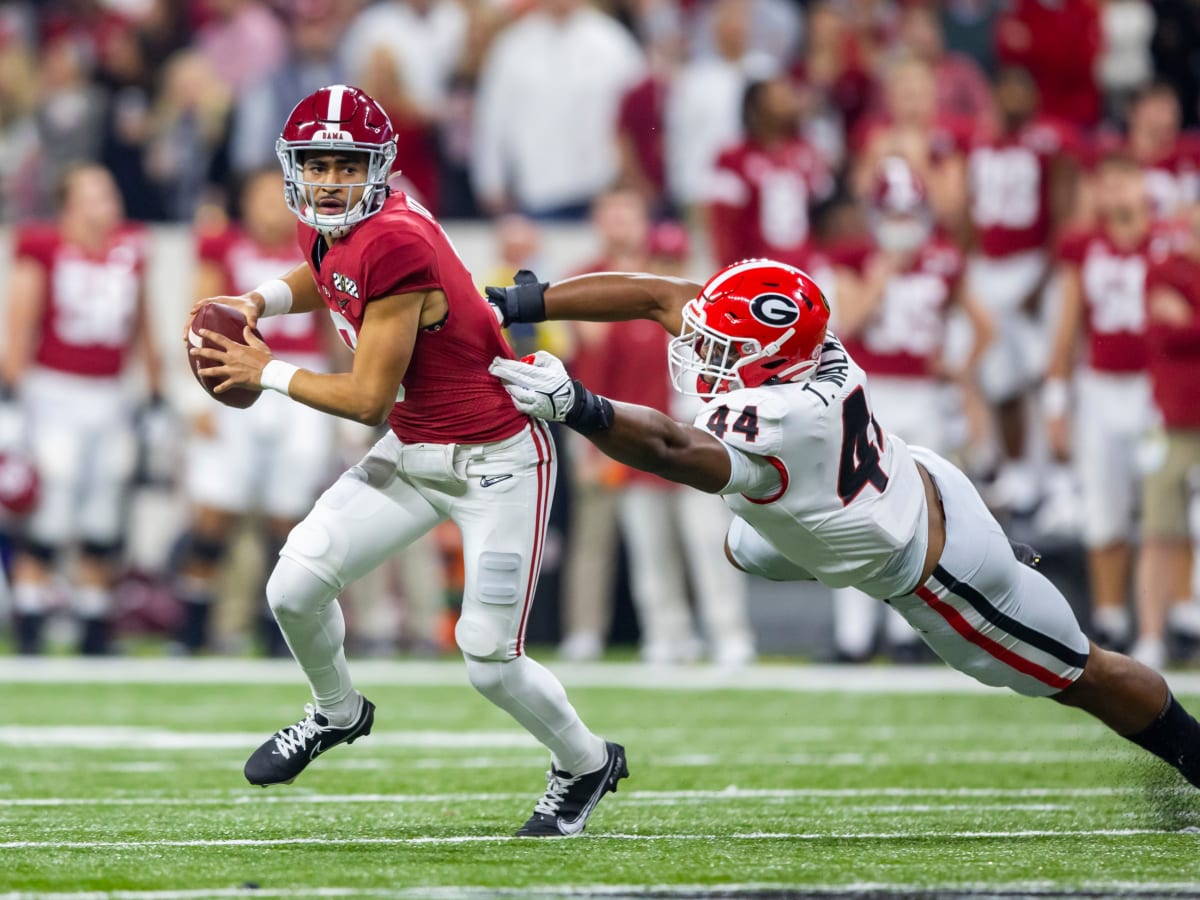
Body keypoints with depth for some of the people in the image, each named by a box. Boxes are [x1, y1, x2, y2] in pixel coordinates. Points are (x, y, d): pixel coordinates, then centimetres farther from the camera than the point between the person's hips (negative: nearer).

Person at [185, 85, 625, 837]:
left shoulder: (394, 244, -29)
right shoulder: (329, 231, -2)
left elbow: (369, 399, -24)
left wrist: (269, 374, -12)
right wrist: (260, 302, 5)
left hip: (495, 461, -8)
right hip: (413, 454, 8)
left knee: (490, 663, -5)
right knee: (295, 590, -1)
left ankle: (586, 764, 24)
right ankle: (336, 713, 29)